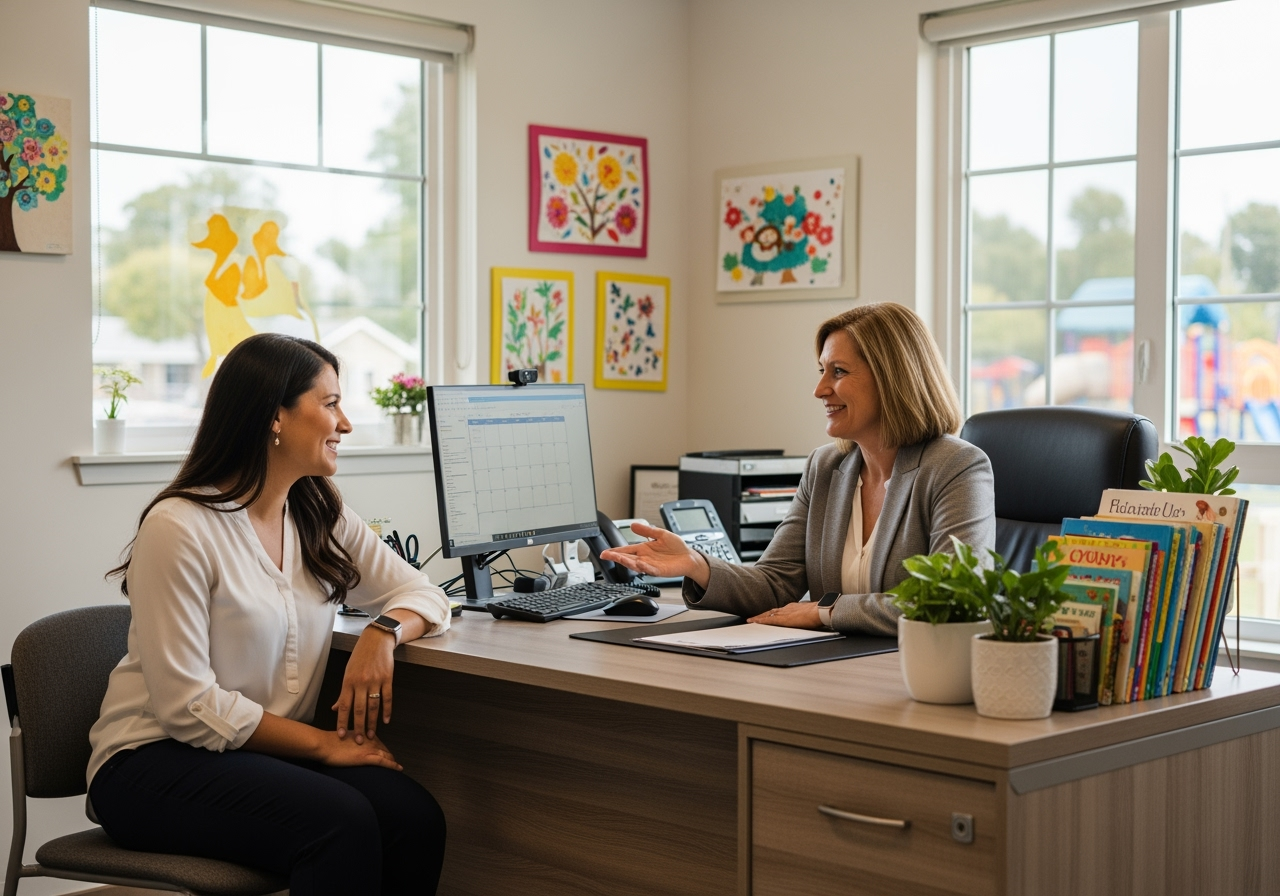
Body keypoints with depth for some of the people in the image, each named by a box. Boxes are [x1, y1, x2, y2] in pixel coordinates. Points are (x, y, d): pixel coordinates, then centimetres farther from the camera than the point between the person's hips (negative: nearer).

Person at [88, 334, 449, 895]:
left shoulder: (321, 518, 8)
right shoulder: (179, 528, -15)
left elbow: (421, 594, 12)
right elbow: (189, 707, -17)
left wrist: (384, 633, -11)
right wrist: (324, 744, -16)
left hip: (270, 755, 6)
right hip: (156, 763, -6)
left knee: (415, 818, -23)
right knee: (342, 822, -33)